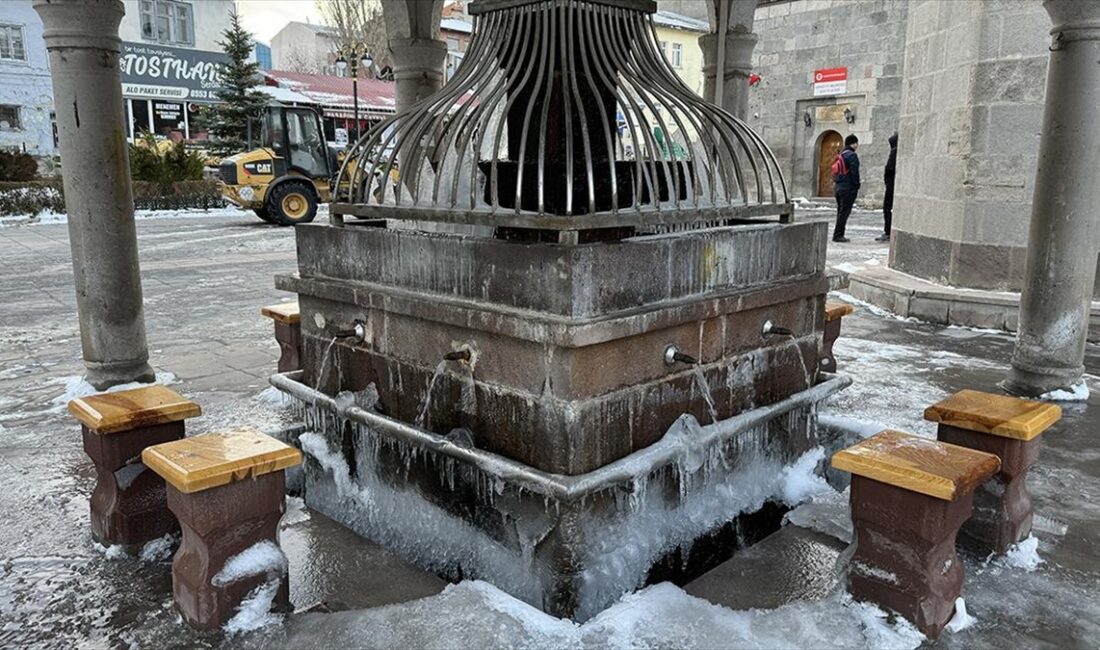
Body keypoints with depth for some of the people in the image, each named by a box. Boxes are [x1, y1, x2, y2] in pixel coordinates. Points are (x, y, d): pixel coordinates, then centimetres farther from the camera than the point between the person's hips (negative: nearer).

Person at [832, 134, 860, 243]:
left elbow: (836, 171, 16)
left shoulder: (840, 155, 16)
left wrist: (835, 183, 15)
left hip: (838, 186, 9)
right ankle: (838, 235, -7)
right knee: (844, 211, -6)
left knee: (841, 211, 14)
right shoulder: (852, 155, -12)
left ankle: (838, 235, 16)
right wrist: (857, 186, -9)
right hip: (848, 188, -9)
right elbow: (854, 172, -16)